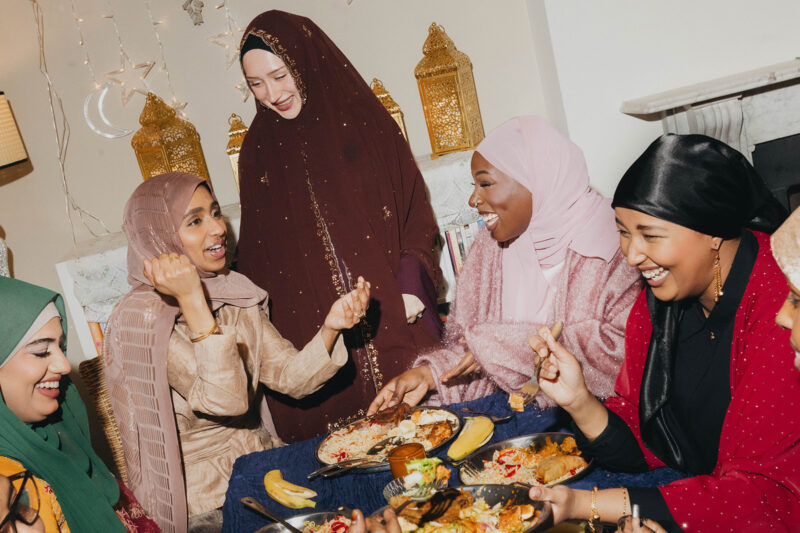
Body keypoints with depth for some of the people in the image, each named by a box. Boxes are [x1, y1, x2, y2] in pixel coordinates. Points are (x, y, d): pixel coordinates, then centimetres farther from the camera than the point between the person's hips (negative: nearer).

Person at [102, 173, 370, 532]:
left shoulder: (234, 294, 5)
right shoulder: (140, 318, -16)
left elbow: (289, 377, 1)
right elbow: (226, 401, -26)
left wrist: (331, 326, -15)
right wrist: (192, 300, -30)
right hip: (206, 501, -6)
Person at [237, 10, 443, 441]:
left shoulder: (363, 120, 1)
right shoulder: (257, 150, 8)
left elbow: (414, 212, 1)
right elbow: (257, 255, 11)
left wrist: (412, 289, -11)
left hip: (392, 317, -1)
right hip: (310, 332, 2)